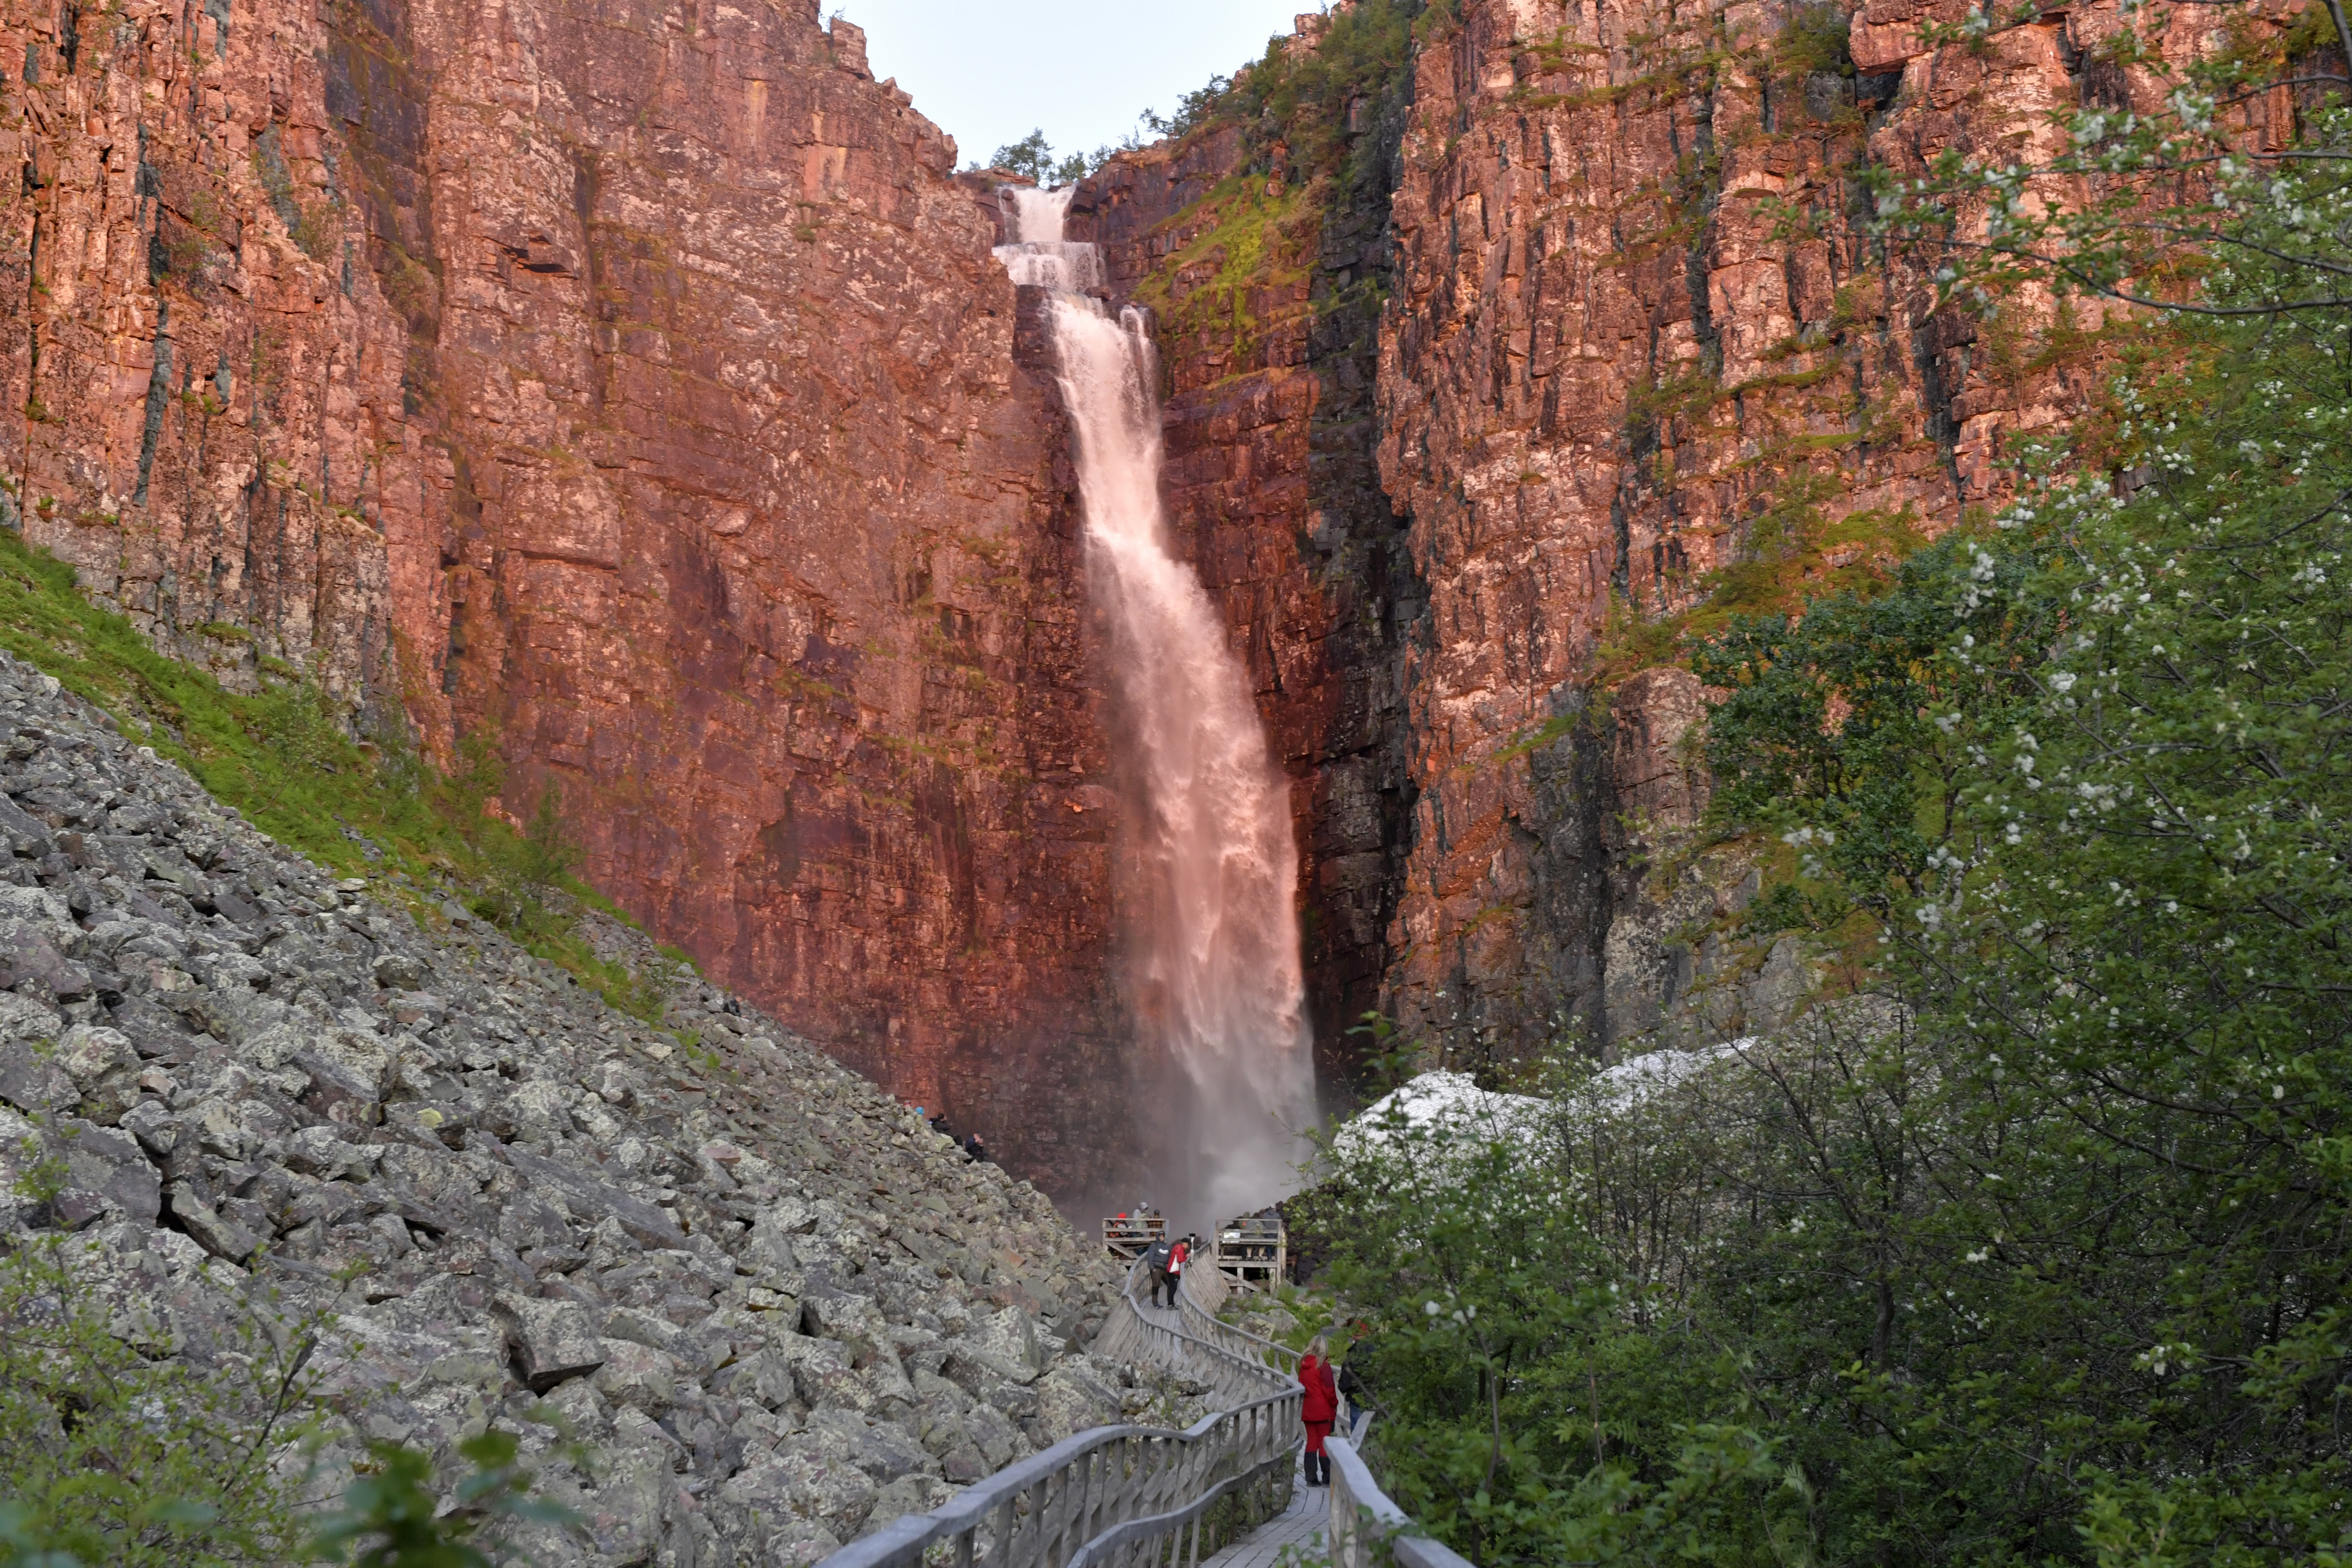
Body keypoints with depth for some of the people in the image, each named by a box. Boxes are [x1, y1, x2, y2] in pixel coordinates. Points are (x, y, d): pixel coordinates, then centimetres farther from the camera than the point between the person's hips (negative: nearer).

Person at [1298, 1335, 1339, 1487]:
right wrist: (1335, 1403, 1)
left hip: (1308, 1409, 5)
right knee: (1325, 1442, 1)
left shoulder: (1304, 1364, 6)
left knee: (1311, 1441, 10)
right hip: (1323, 1409, -5)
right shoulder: (1323, 1365, -12)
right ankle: (1327, 1478, 3)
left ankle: (1311, 1478, 9)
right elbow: (1328, 1389, -13)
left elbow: (1301, 1385, 11)